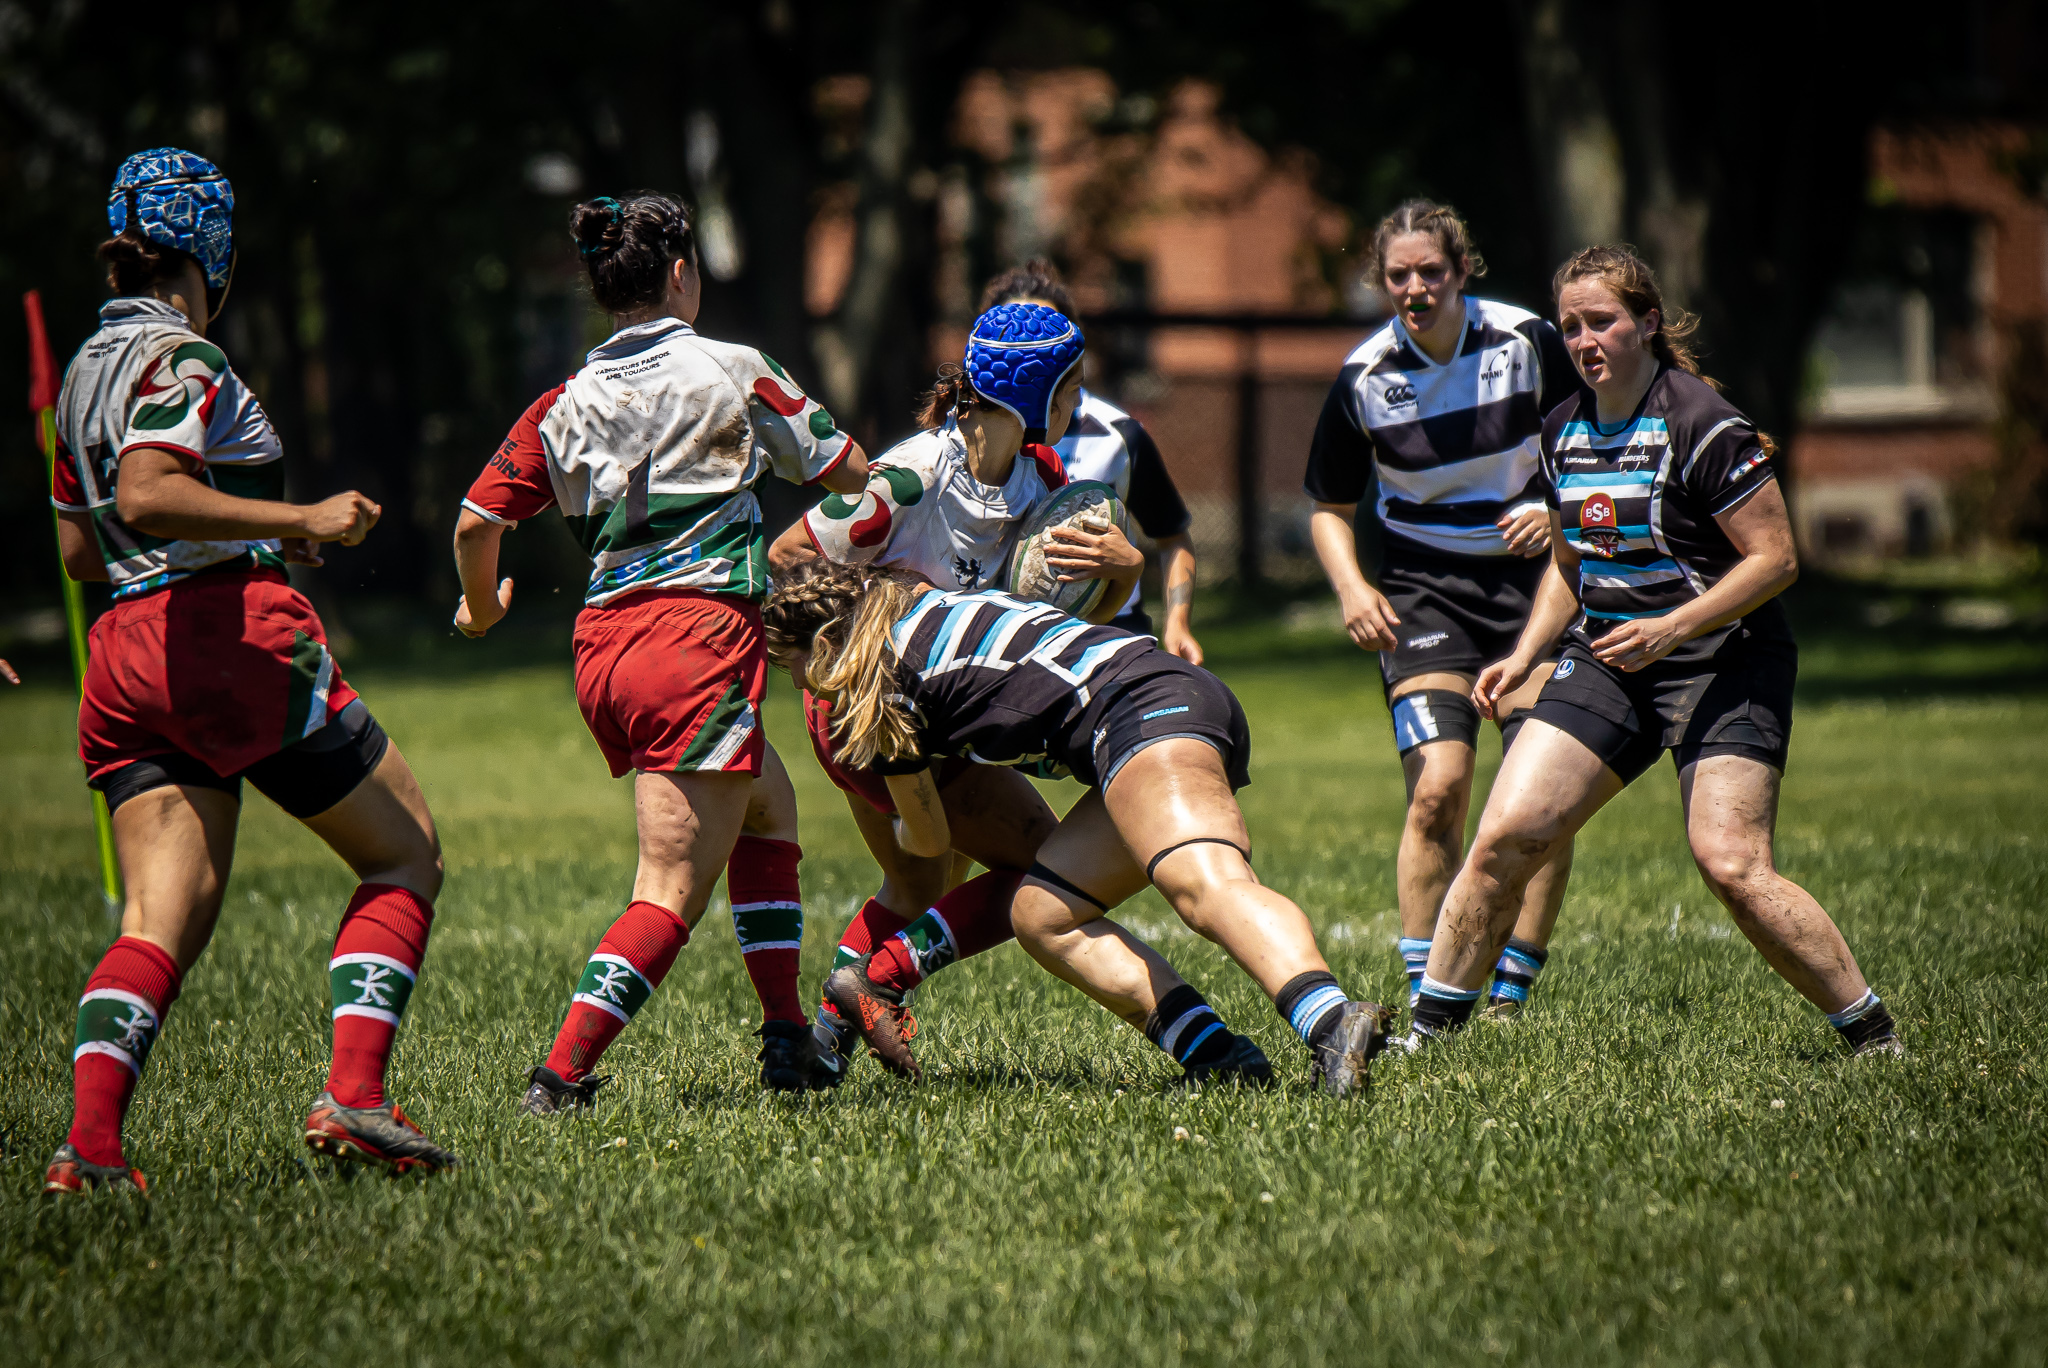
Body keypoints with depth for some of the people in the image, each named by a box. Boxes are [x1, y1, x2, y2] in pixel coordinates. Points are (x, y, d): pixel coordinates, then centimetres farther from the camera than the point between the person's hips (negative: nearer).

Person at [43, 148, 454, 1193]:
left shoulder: (86, 370, 18)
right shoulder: (180, 359, -8)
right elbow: (148, 494, -24)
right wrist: (300, 521, -20)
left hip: (125, 656, 8)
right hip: (236, 637, -8)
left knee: (161, 922, 0)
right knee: (406, 856, 5)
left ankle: (89, 1141, -20)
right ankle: (351, 1096, -10)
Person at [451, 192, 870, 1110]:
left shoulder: (566, 404, 10)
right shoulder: (730, 372, 0)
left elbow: (476, 523, 6)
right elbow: (849, 473, 11)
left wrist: (481, 608, 26)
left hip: (600, 647, 7)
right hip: (699, 635, -6)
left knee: (768, 806, 27)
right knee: (671, 894, -7)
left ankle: (786, 1037, 24)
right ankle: (562, 1072, -22)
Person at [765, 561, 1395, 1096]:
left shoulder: (887, 676, 8)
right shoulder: (938, 609, 30)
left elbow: (929, 841, 23)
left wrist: (899, 831, 47)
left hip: (1141, 709, -9)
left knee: (1206, 887, -31)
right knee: (1040, 916, 8)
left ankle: (1334, 1025, -58)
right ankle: (1216, 1053, -12)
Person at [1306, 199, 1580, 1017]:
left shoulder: (1527, 343, -8)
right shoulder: (1364, 377, -5)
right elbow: (1330, 507, 8)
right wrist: (1350, 588, -9)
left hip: (1531, 580, 0)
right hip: (1423, 592, 0)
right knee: (1438, 789, -15)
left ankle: (1509, 995, 5)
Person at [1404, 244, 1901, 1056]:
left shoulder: (1701, 424, -15)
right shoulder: (1564, 430, 7)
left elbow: (1775, 558, -15)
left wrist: (1672, 628, -23)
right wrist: (1524, 657, 9)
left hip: (1722, 665, -6)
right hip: (1605, 664, 6)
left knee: (1731, 867, -18)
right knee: (1504, 837, -6)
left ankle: (1874, 1039, -5)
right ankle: (1428, 1028, 6)